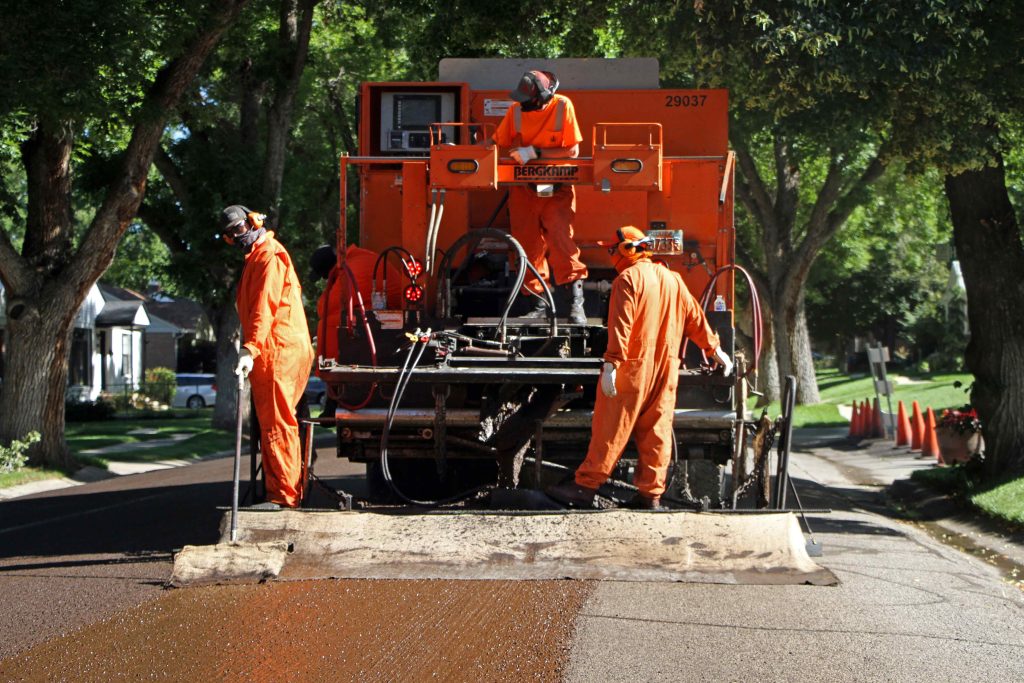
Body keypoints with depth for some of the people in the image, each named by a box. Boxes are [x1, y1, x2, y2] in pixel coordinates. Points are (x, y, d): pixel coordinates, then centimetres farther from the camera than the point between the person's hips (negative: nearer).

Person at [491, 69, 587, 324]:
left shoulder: (562, 106, -12)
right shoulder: (516, 110, -3)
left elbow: (572, 151, -12)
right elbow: (499, 143, 8)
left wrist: (535, 152, -19)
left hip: (556, 190, -4)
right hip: (523, 188, 4)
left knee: (560, 239, -18)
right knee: (530, 246, 2)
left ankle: (576, 303, -19)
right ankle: (540, 304, 11)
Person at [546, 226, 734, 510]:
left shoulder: (628, 279, -9)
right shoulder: (673, 279, 13)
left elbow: (620, 326, -19)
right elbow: (695, 317, 20)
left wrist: (611, 363, -23)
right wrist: (714, 349, 31)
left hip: (632, 368, -7)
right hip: (665, 369, 7)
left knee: (611, 429, -3)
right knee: (657, 432, 8)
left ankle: (585, 486, 1)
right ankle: (651, 494, 9)